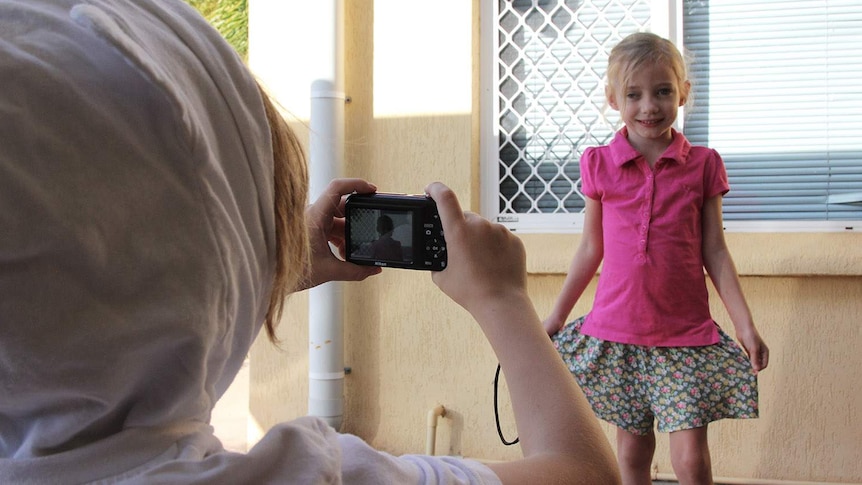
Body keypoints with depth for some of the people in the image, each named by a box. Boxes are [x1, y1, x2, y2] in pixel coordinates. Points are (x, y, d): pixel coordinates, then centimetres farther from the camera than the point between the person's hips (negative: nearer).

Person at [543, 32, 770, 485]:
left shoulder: (702, 165, -1)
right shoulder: (599, 164, 1)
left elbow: (714, 251, 3)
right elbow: (591, 249, 9)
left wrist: (746, 325, -1)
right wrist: (555, 318, 11)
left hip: (686, 335, -1)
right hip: (614, 333, 1)